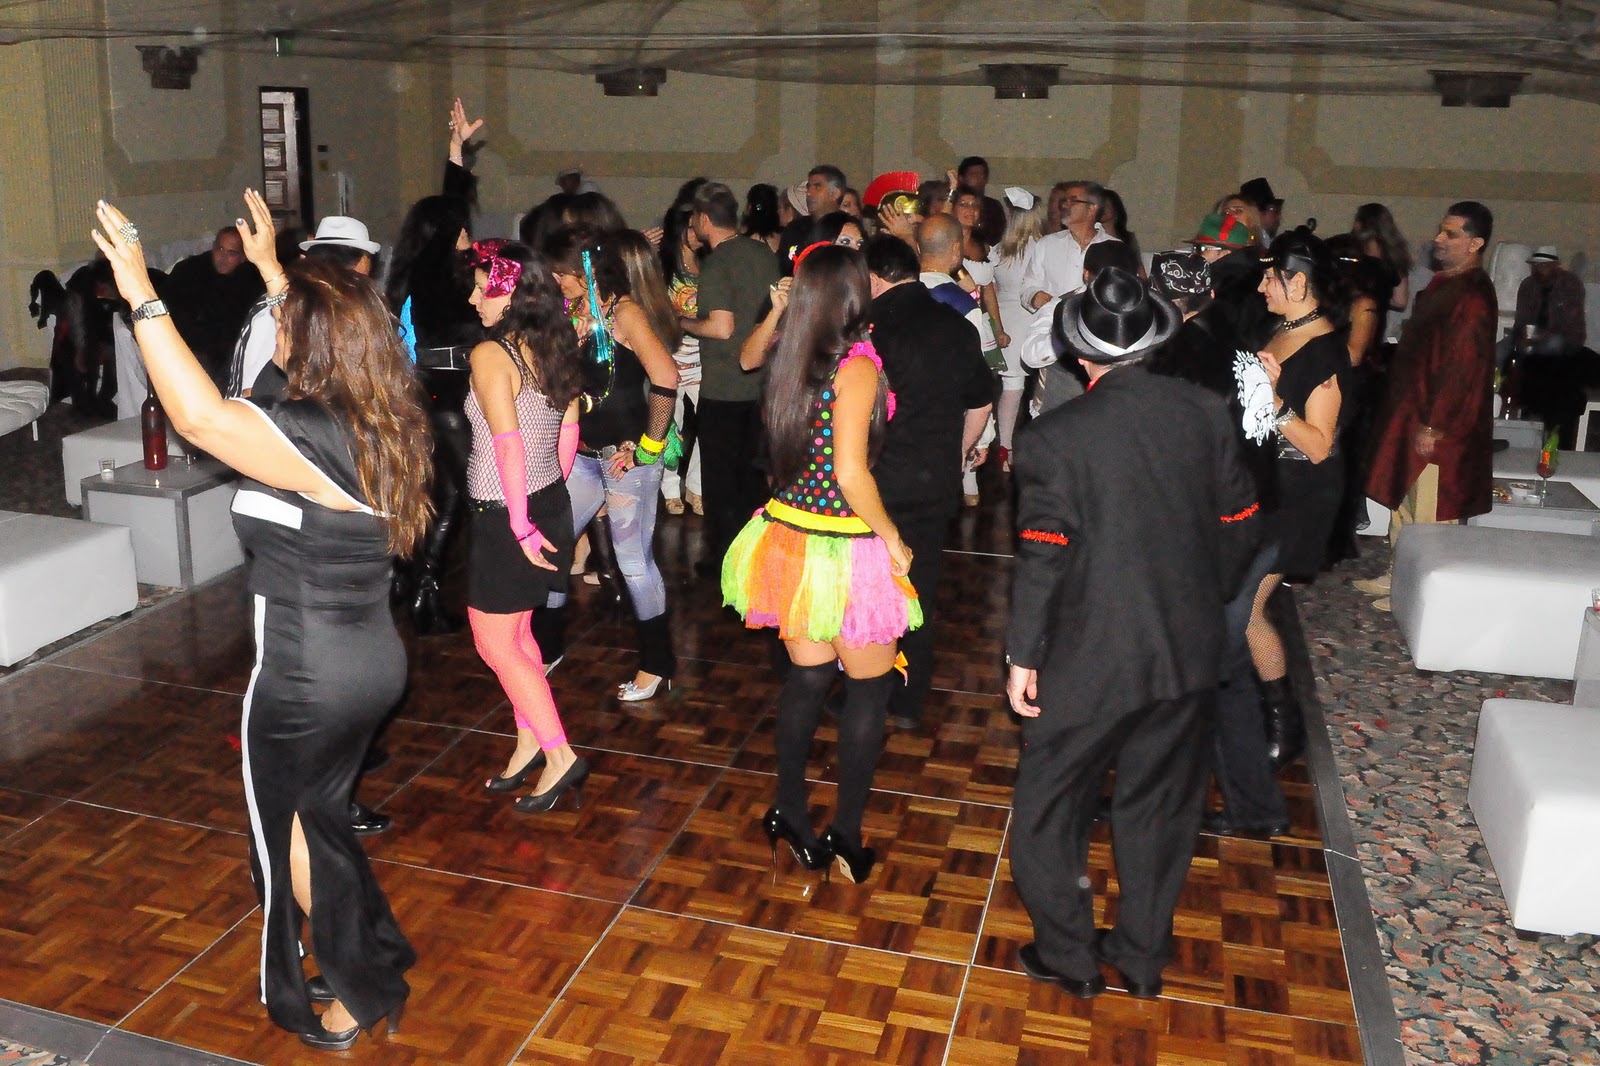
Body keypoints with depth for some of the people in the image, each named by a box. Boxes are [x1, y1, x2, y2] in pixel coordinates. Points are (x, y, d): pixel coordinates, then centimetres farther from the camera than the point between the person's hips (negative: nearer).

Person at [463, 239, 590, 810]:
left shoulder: (490, 355, -19)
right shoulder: (556, 349, 3)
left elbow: (508, 444, -25)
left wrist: (522, 525, -20)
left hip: (504, 515, -8)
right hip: (550, 501, 8)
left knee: (494, 642, 5)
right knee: (516, 633, 20)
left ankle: (561, 756, 7)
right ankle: (530, 746, 30)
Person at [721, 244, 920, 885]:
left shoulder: (789, 357, 1)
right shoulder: (856, 364, -18)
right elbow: (851, 471, -23)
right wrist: (892, 536, -12)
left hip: (789, 537, 7)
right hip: (844, 550, -6)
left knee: (807, 677, 20)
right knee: (869, 689, 11)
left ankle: (790, 816, 29)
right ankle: (846, 837, 19)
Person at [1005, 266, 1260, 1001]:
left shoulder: (1054, 438, -16)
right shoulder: (1205, 414, -3)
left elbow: (1043, 558, -15)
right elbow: (1239, 527, 4)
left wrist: (1023, 655, -4)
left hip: (1089, 661, -5)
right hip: (1187, 651, 5)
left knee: (1050, 805, 14)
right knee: (1159, 803, 19)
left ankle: (1068, 956, 26)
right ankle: (1143, 956, 33)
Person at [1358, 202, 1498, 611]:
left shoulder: (1473, 296, -20)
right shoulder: (1445, 285, 11)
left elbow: (1462, 369, -22)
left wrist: (1433, 425, -21)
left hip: (1438, 427, -10)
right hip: (1413, 413, 10)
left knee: (1428, 513, 0)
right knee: (1403, 499, 19)